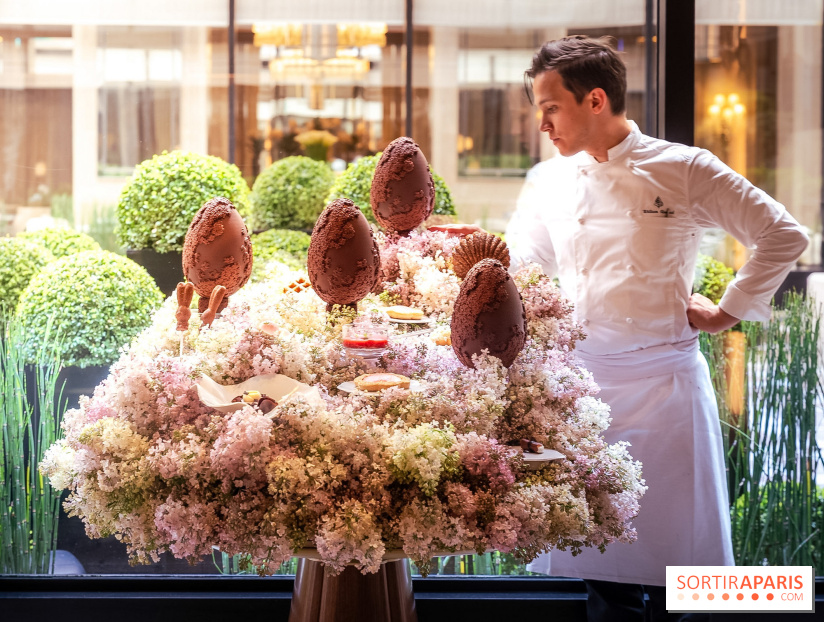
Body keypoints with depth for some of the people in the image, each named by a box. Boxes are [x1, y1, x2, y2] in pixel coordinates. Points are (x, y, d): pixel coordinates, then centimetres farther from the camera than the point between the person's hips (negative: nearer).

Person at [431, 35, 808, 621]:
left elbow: (783, 236, 1)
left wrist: (730, 310, 0)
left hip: (664, 383, -3)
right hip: (581, 380, 3)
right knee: (601, 561, 7)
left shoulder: (686, 171, -4)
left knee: (676, 556, 0)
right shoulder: (548, 183, 7)